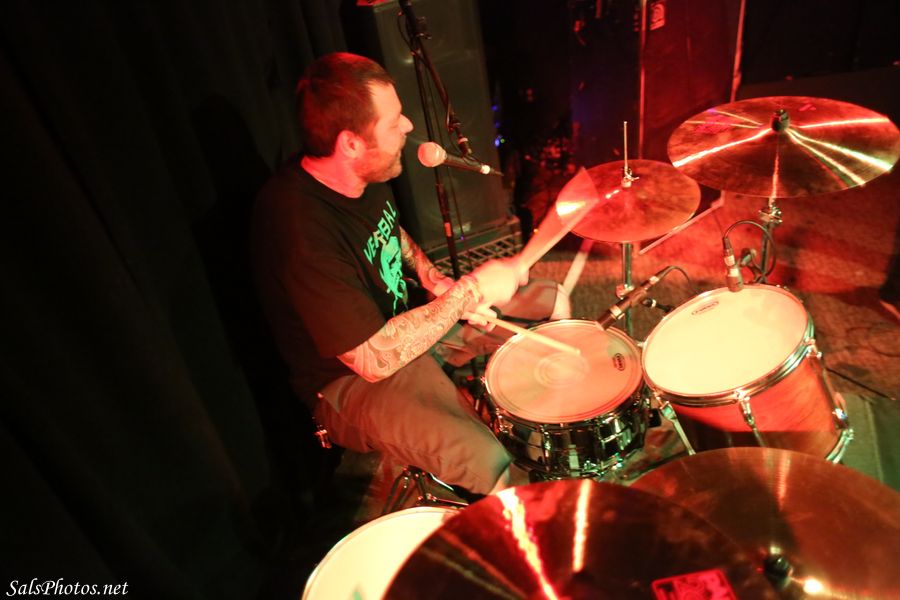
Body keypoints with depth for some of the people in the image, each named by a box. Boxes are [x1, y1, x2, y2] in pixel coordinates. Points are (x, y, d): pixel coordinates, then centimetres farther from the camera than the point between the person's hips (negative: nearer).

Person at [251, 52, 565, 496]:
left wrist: (437, 282, -4)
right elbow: (373, 359, -32)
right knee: (489, 460, -28)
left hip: (402, 320, 9)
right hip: (351, 380, -8)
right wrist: (469, 291, -26)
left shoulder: (363, 175, -7)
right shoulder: (302, 231, -34)